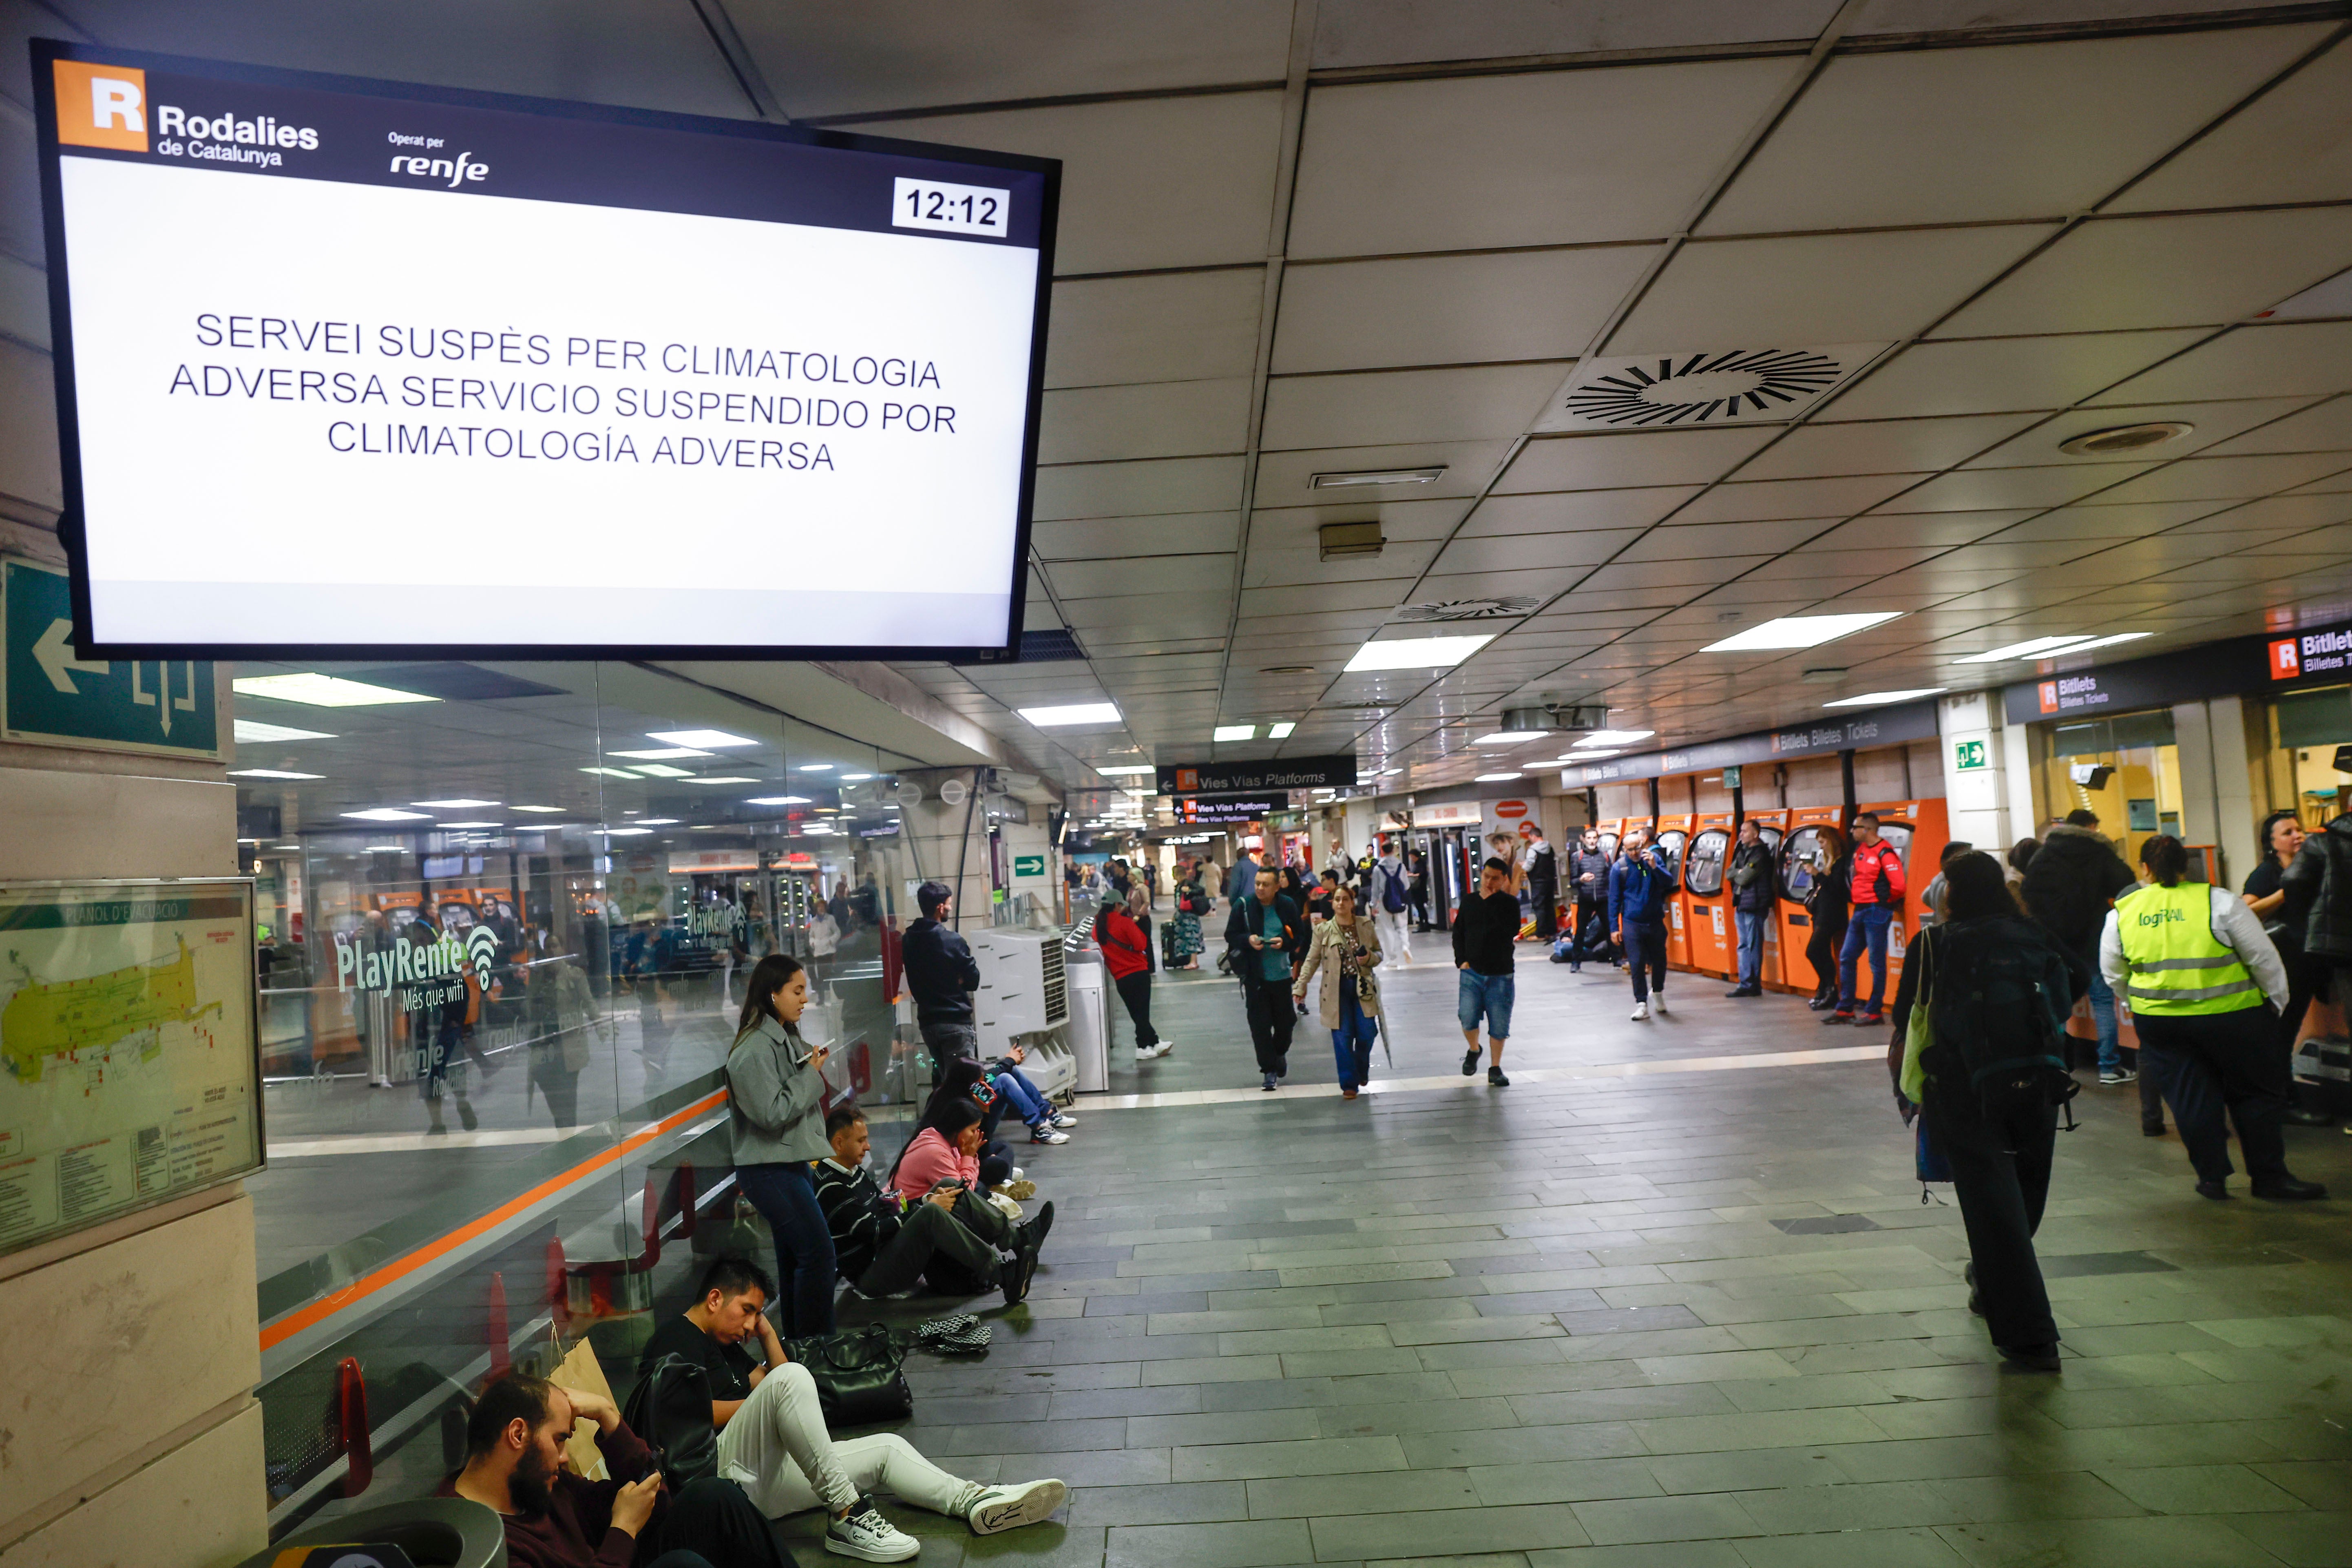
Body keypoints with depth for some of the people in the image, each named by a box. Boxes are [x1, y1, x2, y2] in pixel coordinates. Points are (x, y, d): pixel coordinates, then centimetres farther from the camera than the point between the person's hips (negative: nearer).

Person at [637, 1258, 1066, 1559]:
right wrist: (760, 1406, -4)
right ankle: (846, 1515, -32)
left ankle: (974, 1501, -18)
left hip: (758, 1491, 10)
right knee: (791, 1377, -31)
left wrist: (767, 1334, 22)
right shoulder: (675, 1337, 0)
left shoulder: (725, 1347, 28)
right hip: (721, 1472, -9)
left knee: (886, 1448, 2)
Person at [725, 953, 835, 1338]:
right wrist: (811, 1075, -15)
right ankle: (816, 1338, -6)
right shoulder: (754, 1051, -18)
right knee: (818, 1251, -12)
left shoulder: (788, 1039, 11)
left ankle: (797, 1336, 21)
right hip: (769, 1170, -9)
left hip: (791, 1163, 9)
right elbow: (772, 1114, -22)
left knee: (794, 1256, 13)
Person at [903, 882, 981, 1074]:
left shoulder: (908, 940, 5)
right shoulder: (952, 941, -13)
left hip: (927, 1021, 6)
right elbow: (973, 981, -7)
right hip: (955, 1021, -6)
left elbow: (914, 982, 13)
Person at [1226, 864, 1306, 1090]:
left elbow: (1300, 937, 3)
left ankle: (1280, 1053, 42)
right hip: (1254, 976, -1)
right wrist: (1248, 940, -19)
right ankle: (1270, 1070, 10)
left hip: (1282, 975, 1)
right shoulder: (1244, 905, -7)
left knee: (1284, 1020, 12)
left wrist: (1285, 942, -17)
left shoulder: (1288, 907, -4)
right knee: (1260, 1024, -1)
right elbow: (1231, 935, 0)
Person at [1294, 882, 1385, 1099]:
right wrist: (1300, 987, -6)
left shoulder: (1367, 926, 5)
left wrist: (1369, 958, -9)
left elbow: (1379, 953, 14)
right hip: (1337, 989, -1)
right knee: (1343, 1036, -4)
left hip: (1363, 988, 1)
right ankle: (1349, 1084, 8)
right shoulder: (1323, 931, 0)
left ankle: (1362, 1071, 29)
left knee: (1367, 1033, -2)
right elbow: (1312, 961, 1)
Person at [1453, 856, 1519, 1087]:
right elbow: (1458, 934, 14)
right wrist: (1461, 960, 0)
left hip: (1501, 976, -2)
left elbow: (1512, 931, -19)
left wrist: (1492, 901, -16)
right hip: (1472, 973, 2)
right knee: (1467, 1018, -7)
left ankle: (1495, 1069, 17)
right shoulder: (1469, 903, 7)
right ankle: (1473, 1051, 24)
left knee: (1499, 1025, 1)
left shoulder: (1509, 903, -1)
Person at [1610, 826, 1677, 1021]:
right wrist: (1614, 927, -4)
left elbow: (1669, 882, -5)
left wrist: (1655, 867, -22)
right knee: (1637, 964, -6)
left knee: (1659, 959, 14)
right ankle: (1641, 1003, 2)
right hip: (1632, 924, -2)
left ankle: (1657, 991, 40)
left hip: (1655, 921, 3)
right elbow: (1614, 899, -2)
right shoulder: (1619, 868, -6)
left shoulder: (1655, 858, 0)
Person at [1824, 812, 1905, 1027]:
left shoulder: (1885, 853, -15)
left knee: (1877, 963, -2)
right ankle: (1845, 1010, 16)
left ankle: (1875, 1013, 6)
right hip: (1860, 911, 9)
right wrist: (1858, 899, 13)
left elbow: (1898, 886, -20)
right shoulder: (1860, 850, 11)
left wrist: (1884, 901, -4)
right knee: (1846, 958, 10)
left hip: (1877, 912, -9)